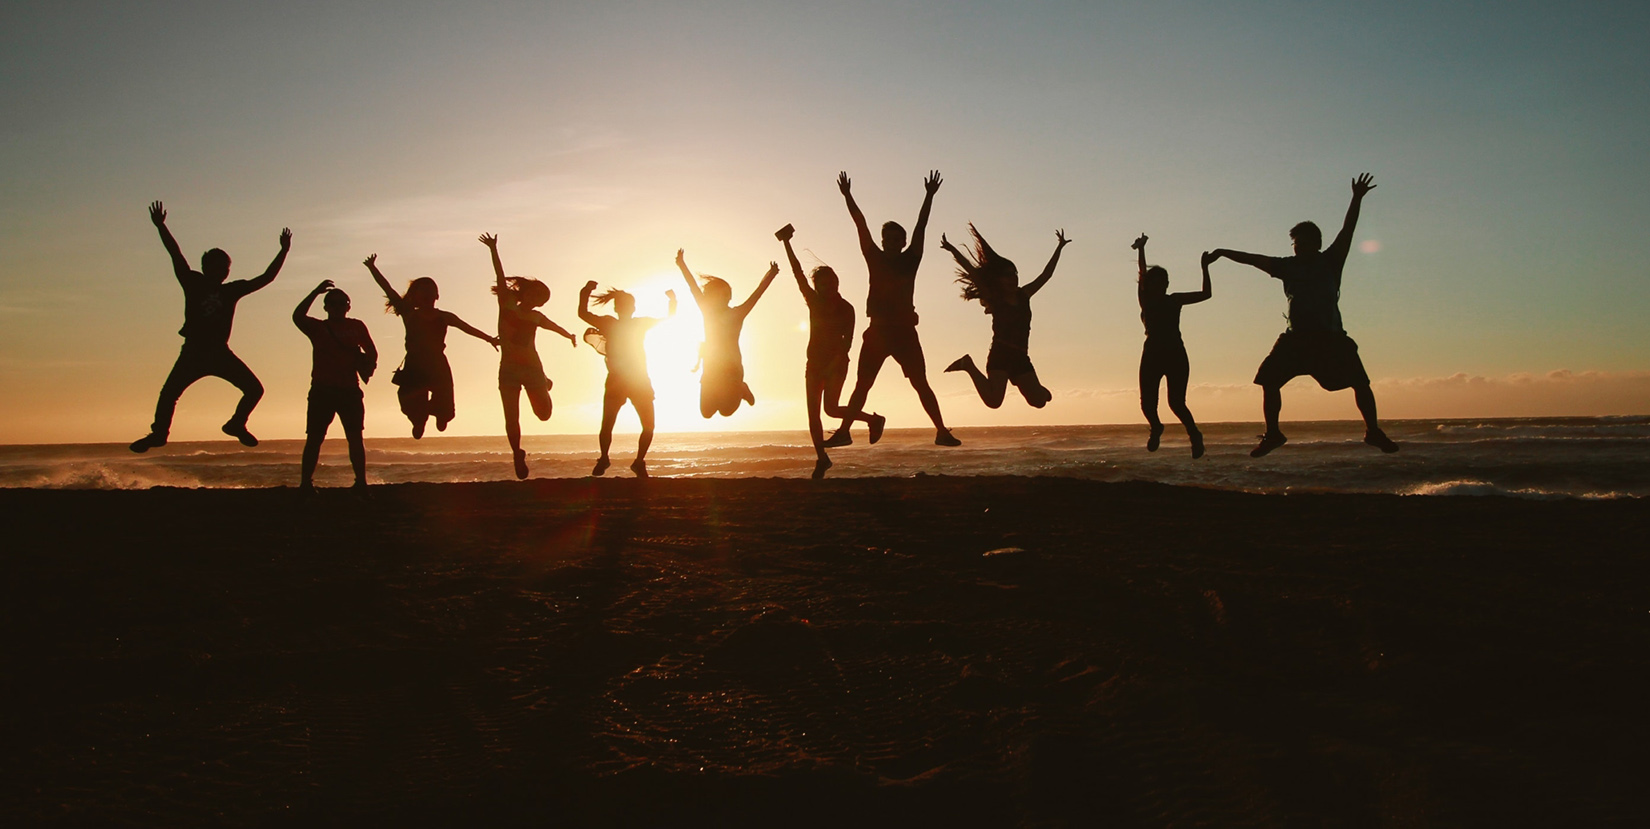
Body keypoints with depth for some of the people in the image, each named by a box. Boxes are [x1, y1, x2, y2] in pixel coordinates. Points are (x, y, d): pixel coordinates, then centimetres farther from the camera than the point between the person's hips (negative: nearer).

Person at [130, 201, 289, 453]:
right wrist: (161, 227, -16)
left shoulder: (232, 290, 6)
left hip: (220, 353, 2)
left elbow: (264, 279, 8)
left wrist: (283, 252, 4)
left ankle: (236, 424, 17)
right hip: (193, 352, -2)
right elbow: (176, 255, -7)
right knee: (168, 393, -10)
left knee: (254, 389, -5)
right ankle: (159, 433, 9)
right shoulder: (194, 283, 1)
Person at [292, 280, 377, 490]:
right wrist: (316, 292, -13)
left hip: (349, 390, 0)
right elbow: (297, 317, -9)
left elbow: (371, 353, 12)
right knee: (314, 438, -3)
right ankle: (306, 483, -3)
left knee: (355, 438, -3)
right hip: (322, 390, 0)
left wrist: (366, 369, -9)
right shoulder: (317, 327, 10)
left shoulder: (357, 326, 13)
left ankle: (361, 483, -3)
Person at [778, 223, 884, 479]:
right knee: (813, 413, -1)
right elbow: (798, 273, 5)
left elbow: (848, 340, -10)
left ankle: (874, 419, 5)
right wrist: (787, 244, 1)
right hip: (814, 362, 5)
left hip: (836, 363, -5)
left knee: (831, 408, -16)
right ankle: (821, 458, 7)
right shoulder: (814, 301, 8)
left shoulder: (845, 308, -4)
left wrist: (835, 362, -23)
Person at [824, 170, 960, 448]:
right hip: (878, 331, 2)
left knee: (920, 384, -3)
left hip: (904, 331, -2)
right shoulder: (875, 259, 7)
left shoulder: (909, 260, 4)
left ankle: (941, 430, -2)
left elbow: (920, 226, -2)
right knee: (862, 384, 5)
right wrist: (848, 197, -1)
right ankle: (844, 431, 8)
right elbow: (861, 226, 3)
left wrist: (929, 196, -7)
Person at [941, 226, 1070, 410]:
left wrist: (1059, 248, 24)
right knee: (993, 400, -21)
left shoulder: (1023, 296, 15)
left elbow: (1046, 274, 22)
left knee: (1039, 400, -4)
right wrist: (952, 250, -11)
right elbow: (972, 272, -6)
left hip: (1021, 358, 5)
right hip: (1000, 355, -5)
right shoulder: (994, 299, 1)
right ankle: (969, 365, 3)